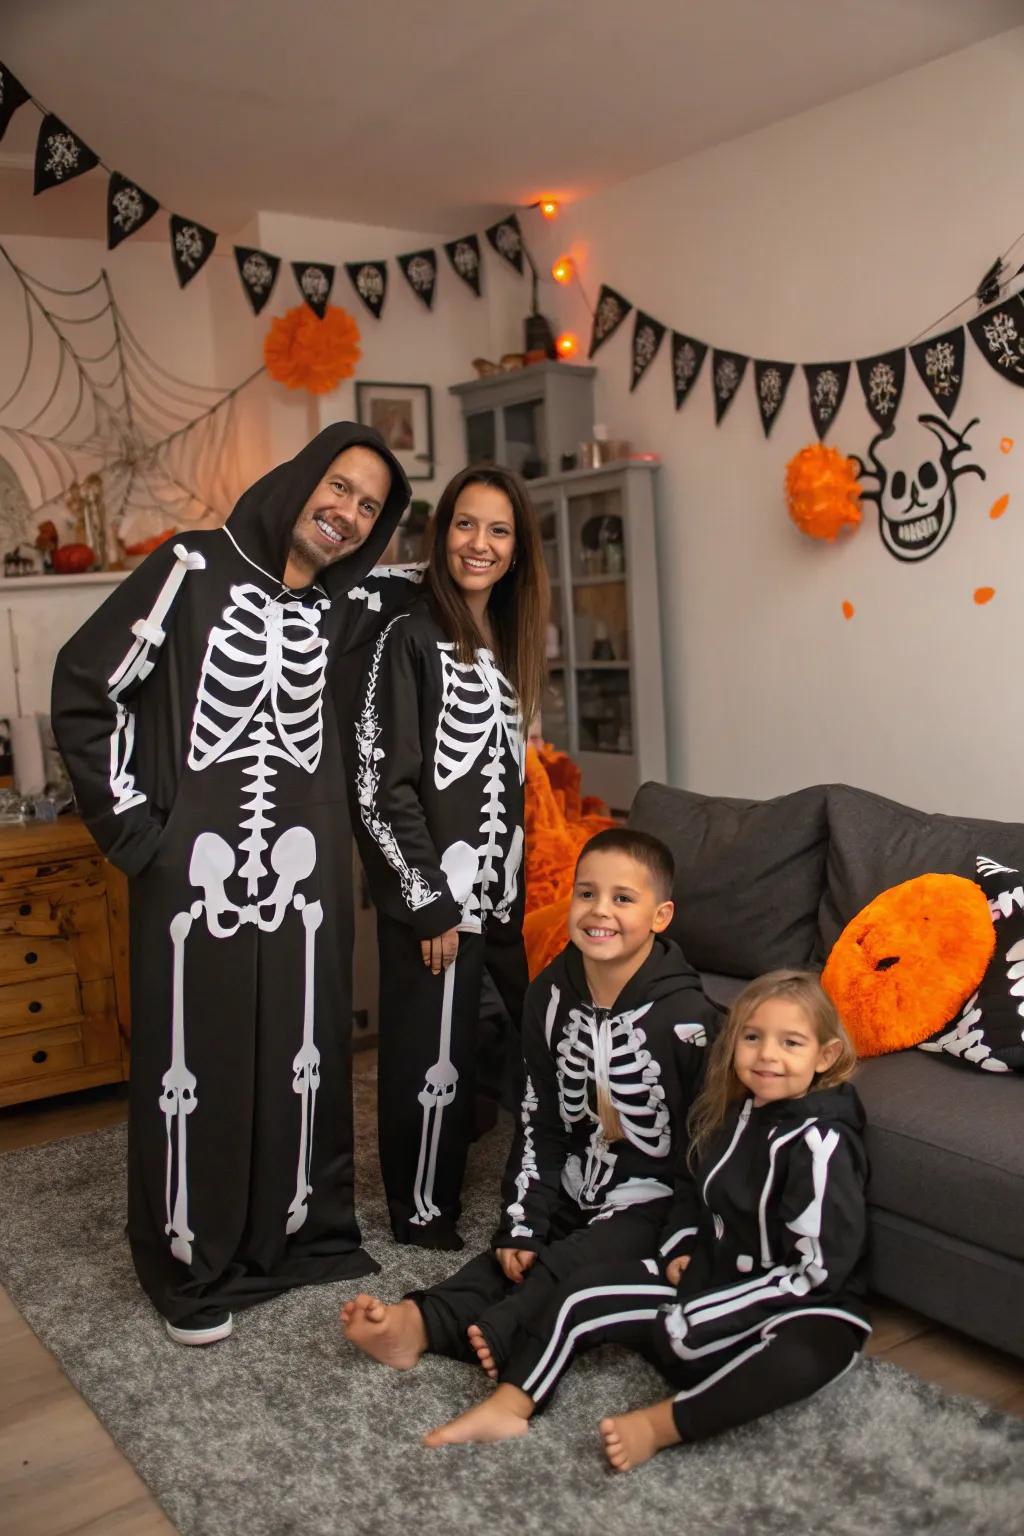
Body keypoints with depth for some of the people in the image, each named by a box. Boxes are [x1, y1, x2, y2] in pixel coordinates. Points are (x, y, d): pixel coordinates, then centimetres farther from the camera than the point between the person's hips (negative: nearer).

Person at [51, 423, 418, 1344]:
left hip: (305, 871, 4)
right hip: (196, 871, -4)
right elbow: (84, 688, -5)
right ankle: (193, 1268, 24)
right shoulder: (194, 570, -6)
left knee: (304, 1054, 13)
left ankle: (301, 1232, 33)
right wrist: (133, 826, -6)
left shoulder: (345, 605, 7)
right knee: (193, 1063, 7)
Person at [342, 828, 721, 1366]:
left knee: (568, 1267, -27)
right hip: (572, 1194, 6)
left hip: (651, 1207, -5)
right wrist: (522, 1225, -6)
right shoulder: (551, 994, -2)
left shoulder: (686, 1017, -17)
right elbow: (538, 1122, 1)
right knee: (510, 1259, -17)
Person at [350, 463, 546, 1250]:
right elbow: (385, 786, -16)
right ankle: (424, 1214, 23)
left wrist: (518, 881, 14)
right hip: (436, 893, -7)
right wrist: (429, 903, -16)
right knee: (435, 1056, 4)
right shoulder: (410, 638, -12)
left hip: (499, 889, 7)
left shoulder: (506, 640, 11)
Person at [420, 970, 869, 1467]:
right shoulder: (730, 1110, 1)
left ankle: (661, 1424, -28)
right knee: (585, 1291, -4)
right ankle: (508, 1407, 1)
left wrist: (703, 1316, -22)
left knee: (809, 1350, -40)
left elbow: (816, 1268, -23)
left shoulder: (819, 1142, -21)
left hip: (800, 1305, -7)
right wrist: (680, 1249, 1)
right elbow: (695, 1188, 20)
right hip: (712, 1276, 7)